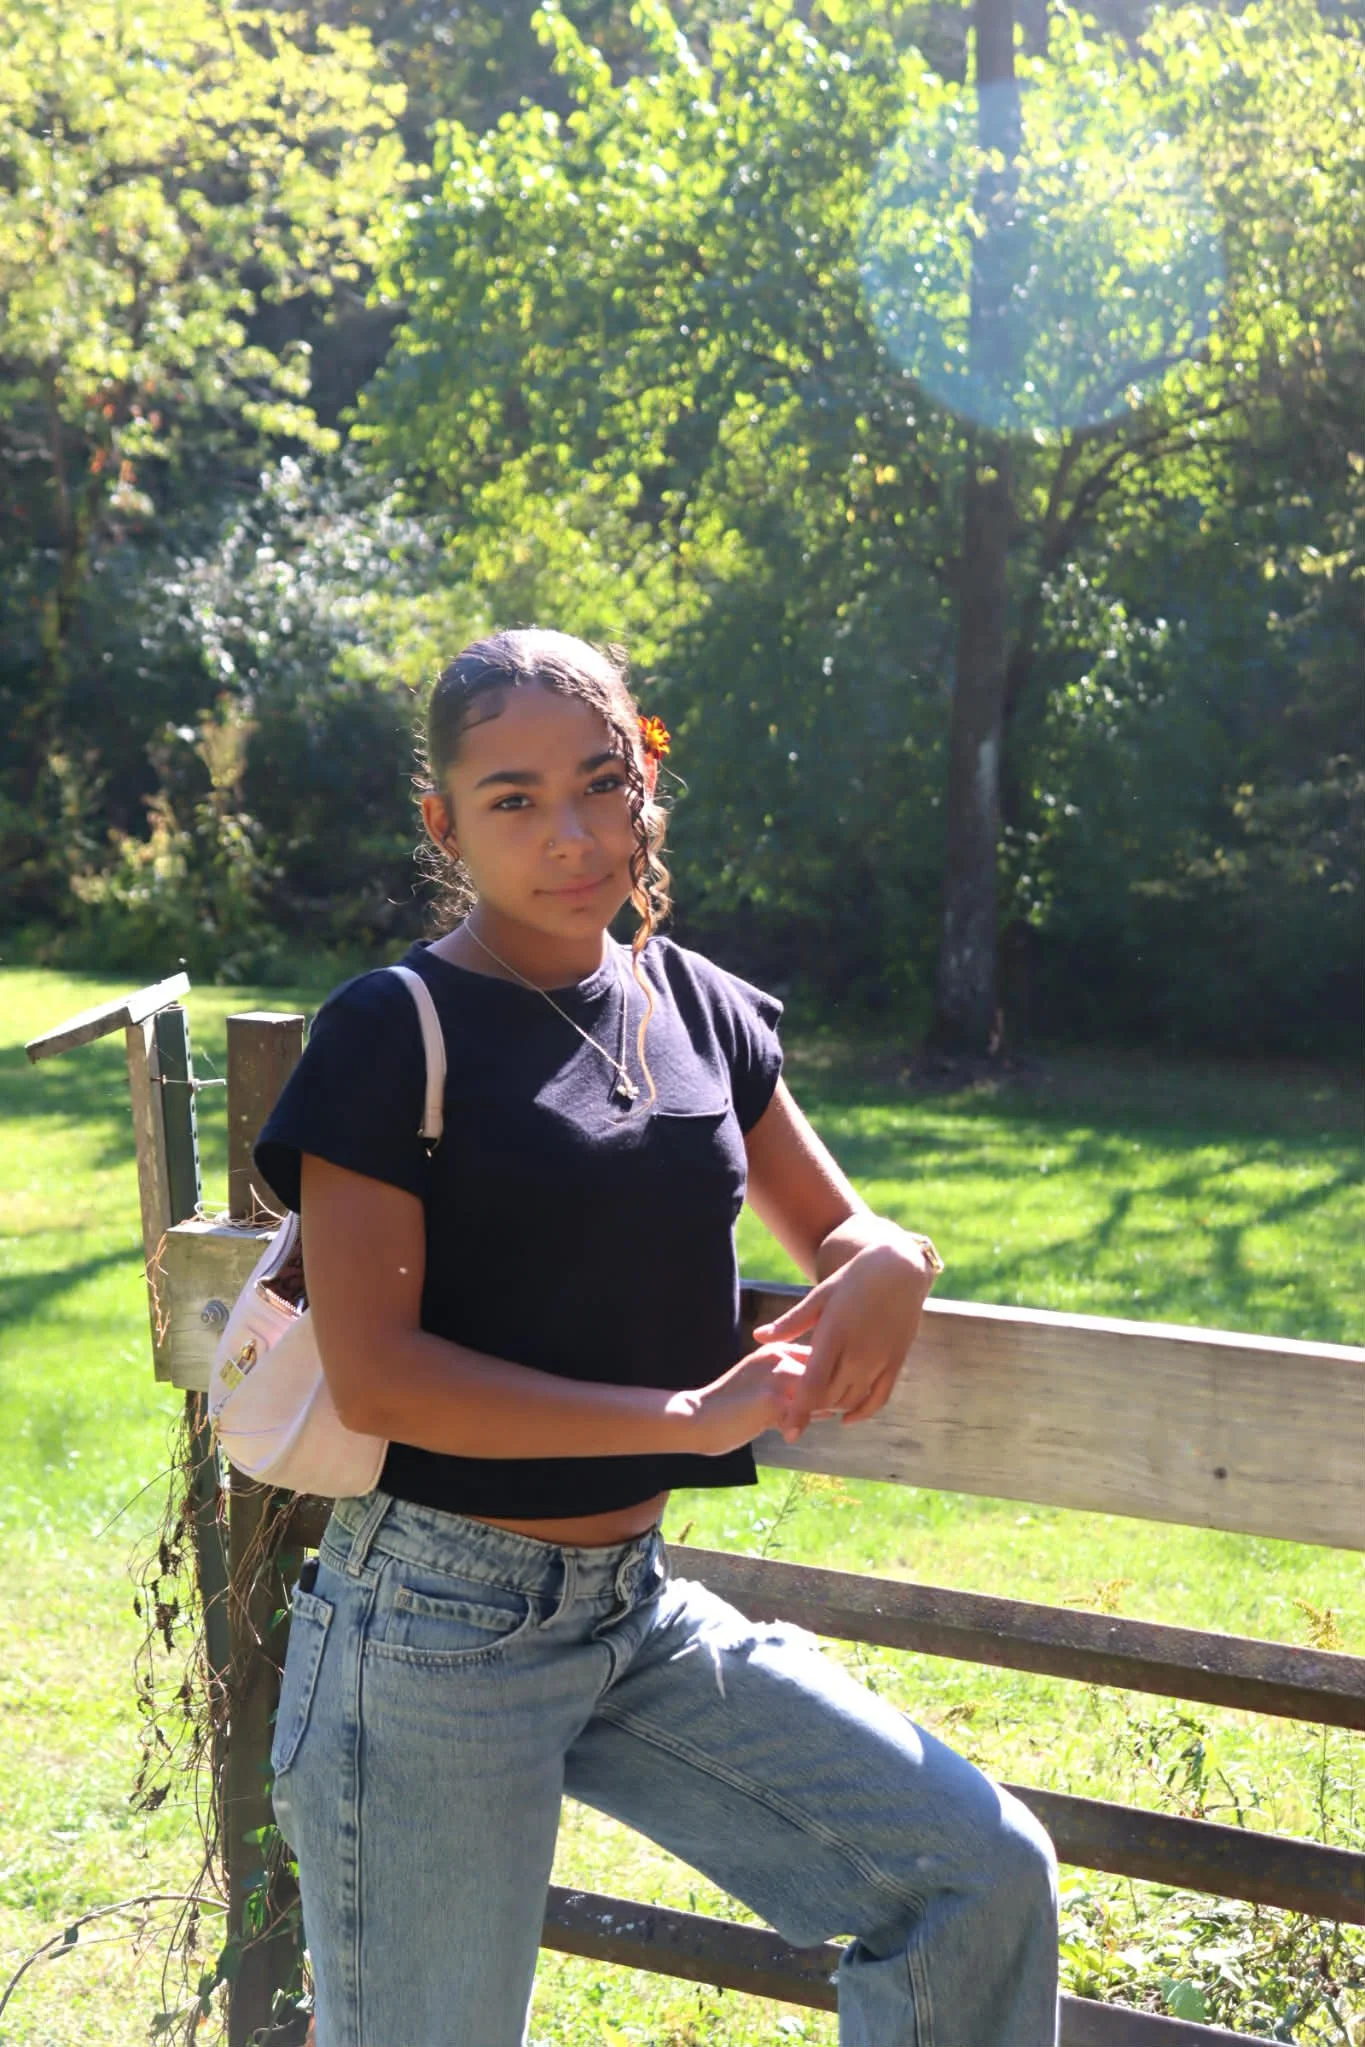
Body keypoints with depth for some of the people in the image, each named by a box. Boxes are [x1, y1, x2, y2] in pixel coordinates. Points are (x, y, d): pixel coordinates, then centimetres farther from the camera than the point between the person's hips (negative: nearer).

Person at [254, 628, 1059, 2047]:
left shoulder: (694, 1006, 6)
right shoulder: (394, 1036, -11)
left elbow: (838, 1227, 16)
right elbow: (373, 1376, -18)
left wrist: (892, 1263, -10)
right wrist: (692, 1413, -19)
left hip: (639, 1610, 6)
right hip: (435, 1633, -5)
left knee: (983, 1875, -1)